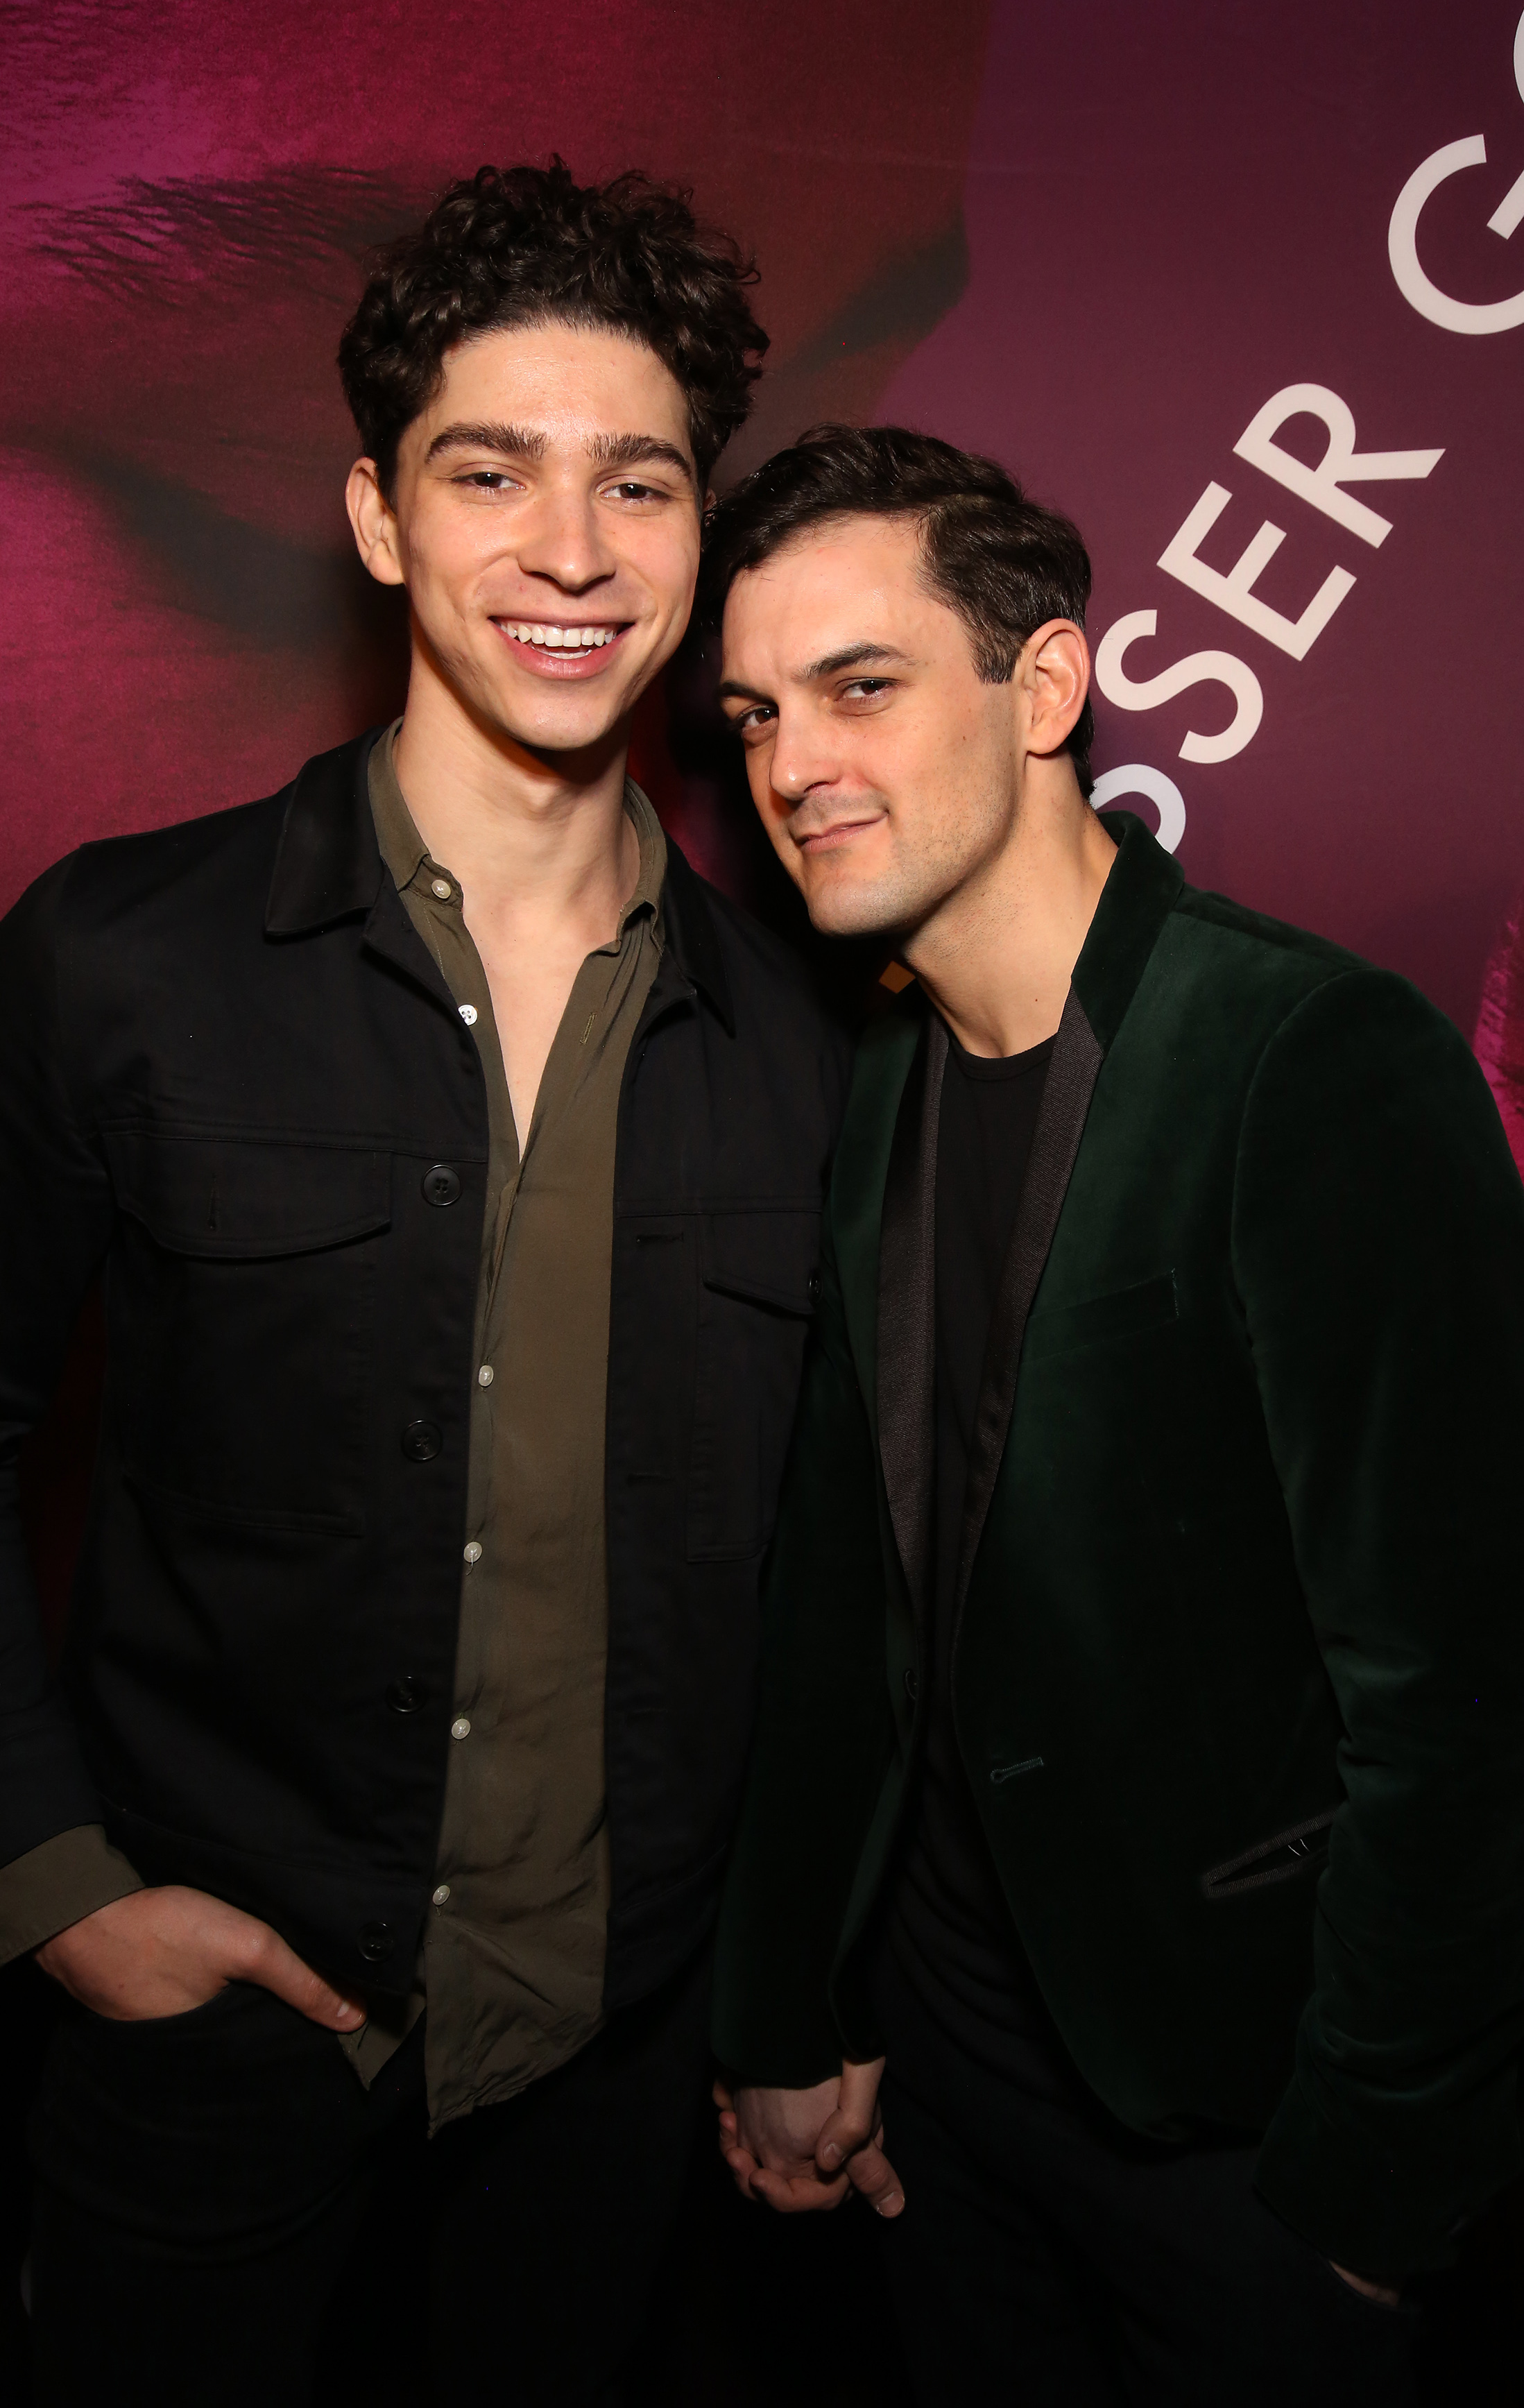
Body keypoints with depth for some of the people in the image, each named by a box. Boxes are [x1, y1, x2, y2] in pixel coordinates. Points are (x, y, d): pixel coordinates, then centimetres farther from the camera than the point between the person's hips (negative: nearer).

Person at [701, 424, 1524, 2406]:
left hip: (1245, 2092, -5)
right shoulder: (871, 1090, -1)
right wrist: (787, 2017, 8)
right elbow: (842, 1591, 5)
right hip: (944, 2028, 6)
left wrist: (1360, 2182, -13)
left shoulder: (1326, 1067, -22)